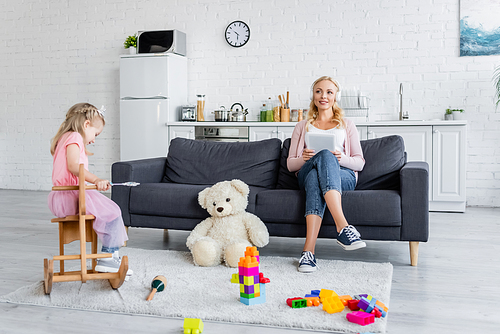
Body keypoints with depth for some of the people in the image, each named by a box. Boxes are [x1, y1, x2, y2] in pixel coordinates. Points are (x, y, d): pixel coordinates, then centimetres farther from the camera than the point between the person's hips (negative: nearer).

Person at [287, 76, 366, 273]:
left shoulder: (347, 125, 24)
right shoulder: (303, 126, 26)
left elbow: (360, 163, 14)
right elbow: (290, 164, 18)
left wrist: (341, 158, -9)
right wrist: (304, 159, -7)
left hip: (343, 176, 0)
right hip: (307, 174, 0)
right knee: (325, 155, -39)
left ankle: (308, 250, -55)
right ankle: (343, 227, -56)